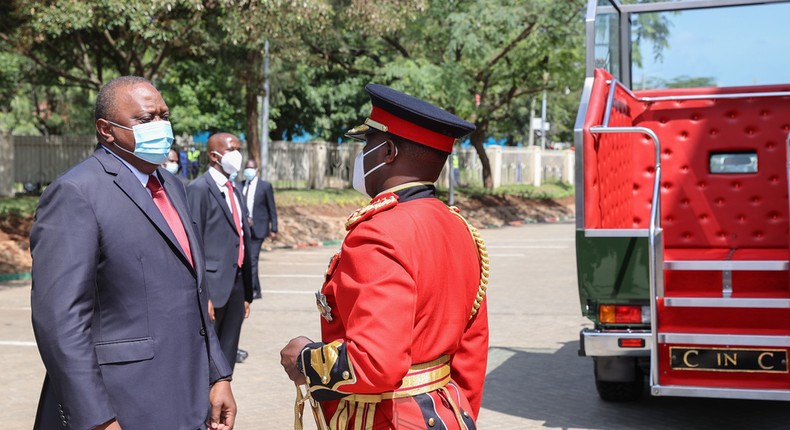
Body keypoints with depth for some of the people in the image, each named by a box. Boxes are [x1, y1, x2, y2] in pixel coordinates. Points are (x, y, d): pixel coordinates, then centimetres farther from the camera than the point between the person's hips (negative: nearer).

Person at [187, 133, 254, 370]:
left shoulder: (235, 191, 17)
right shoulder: (199, 189, -8)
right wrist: (202, 294, -18)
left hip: (236, 286, 8)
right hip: (213, 287, -8)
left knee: (227, 359, 12)